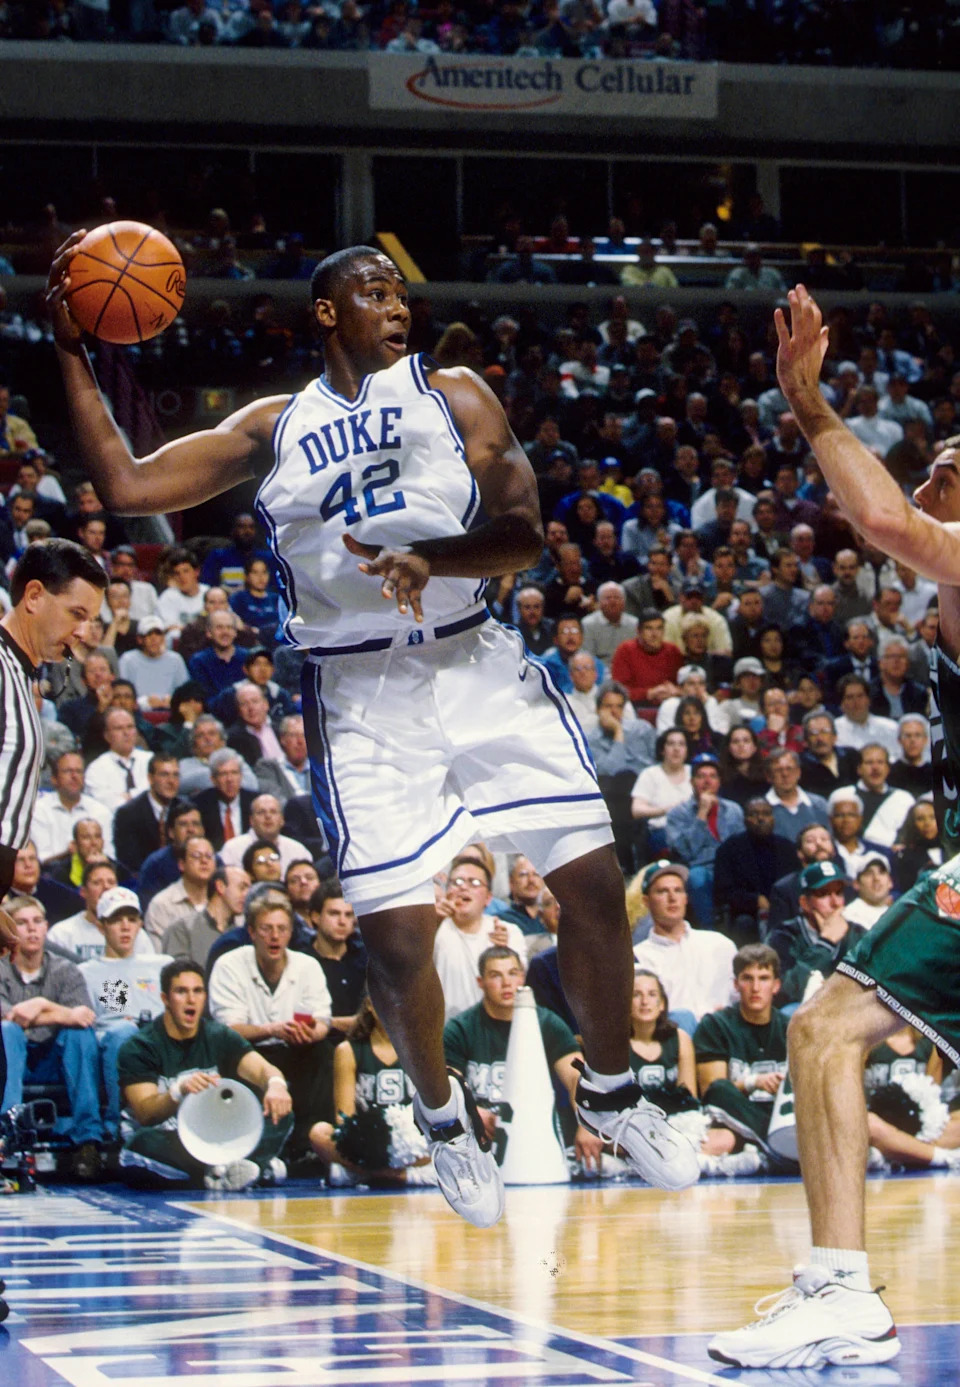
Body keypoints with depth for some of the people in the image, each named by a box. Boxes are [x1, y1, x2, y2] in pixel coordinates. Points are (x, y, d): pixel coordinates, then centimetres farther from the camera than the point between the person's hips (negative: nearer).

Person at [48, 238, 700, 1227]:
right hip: (359, 692, 0)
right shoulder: (274, 428, 10)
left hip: (476, 664, 1)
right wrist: (70, 349, 1)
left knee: (593, 883, -4)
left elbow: (524, 535, -5)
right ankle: (443, 1117, 20)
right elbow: (126, 487, 6)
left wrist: (431, 559, -25)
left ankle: (610, 1094, 19)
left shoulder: (452, 395, 6)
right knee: (395, 932, -8)